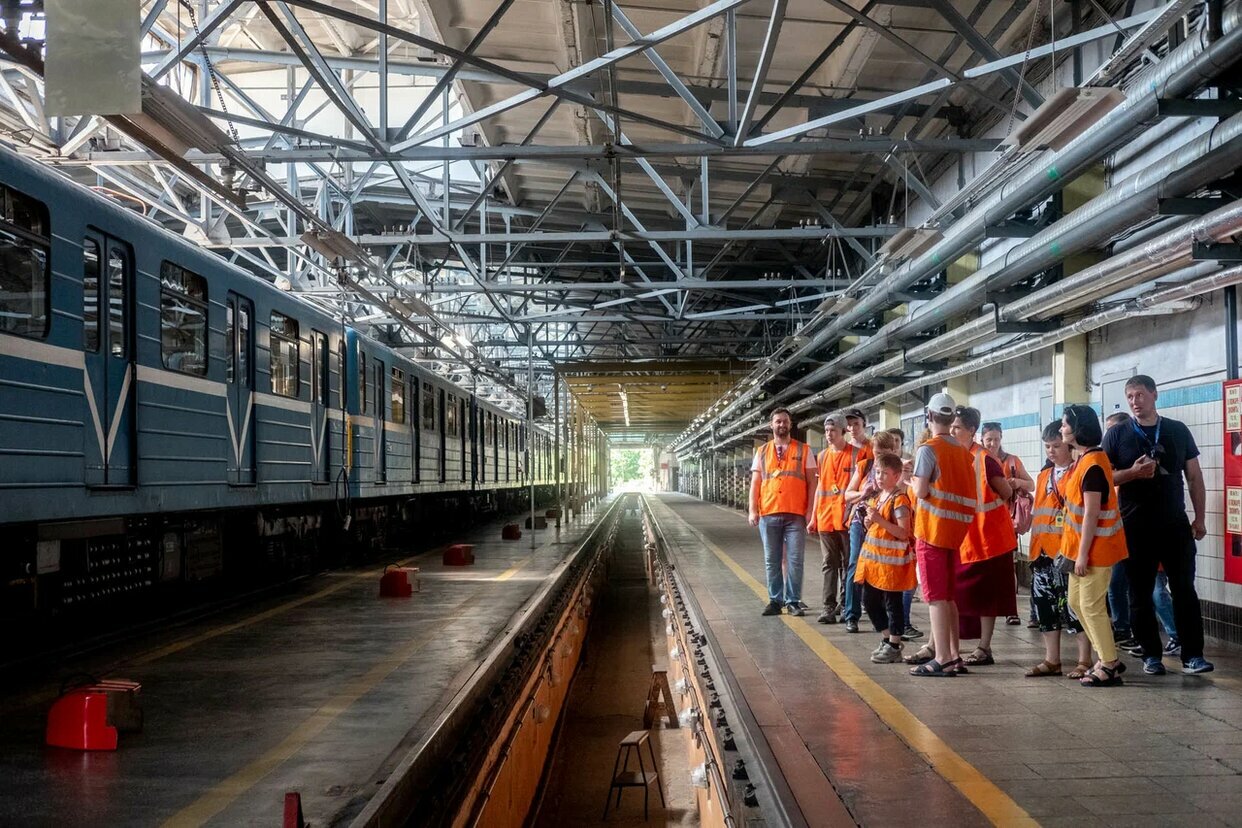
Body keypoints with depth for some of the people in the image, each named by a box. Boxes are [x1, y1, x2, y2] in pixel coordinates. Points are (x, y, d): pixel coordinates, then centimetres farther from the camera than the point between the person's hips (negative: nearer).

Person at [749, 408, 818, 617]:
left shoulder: (804, 450, 5)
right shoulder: (762, 451, 11)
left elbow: (811, 482, 3)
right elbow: (755, 482, 10)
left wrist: (810, 511, -5)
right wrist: (753, 510, 0)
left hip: (796, 515, -2)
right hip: (768, 514, 2)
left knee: (794, 560, -2)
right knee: (771, 561, 7)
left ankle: (793, 602, 6)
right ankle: (775, 600, 14)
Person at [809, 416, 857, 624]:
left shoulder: (856, 454, -2)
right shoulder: (822, 456, 13)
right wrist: (814, 517, 14)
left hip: (848, 518, -4)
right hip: (826, 519, 4)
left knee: (849, 563, 4)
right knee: (829, 564, 3)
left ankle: (845, 604, 13)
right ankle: (829, 608, 2)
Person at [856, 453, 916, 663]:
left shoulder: (899, 500, -13)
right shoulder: (877, 498, 14)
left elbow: (903, 533, -20)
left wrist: (879, 520, -26)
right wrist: (869, 522, 5)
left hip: (891, 559, -9)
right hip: (874, 557, 9)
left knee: (892, 603, 0)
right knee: (869, 600, 14)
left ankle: (894, 647, 9)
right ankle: (886, 639, 27)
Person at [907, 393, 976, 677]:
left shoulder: (928, 449, -11)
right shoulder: (963, 451, 9)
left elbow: (922, 491, -15)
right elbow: (968, 491, 11)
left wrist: (912, 479, 5)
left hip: (932, 529, -7)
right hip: (956, 529, 7)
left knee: (936, 597, -5)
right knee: (948, 596, 15)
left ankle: (942, 660, -7)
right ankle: (954, 656, 17)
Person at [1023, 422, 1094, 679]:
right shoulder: (1044, 475, 17)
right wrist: (1034, 546, 16)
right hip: (1042, 551, 7)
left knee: (1073, 603, -4)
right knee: (1045, 604, 10)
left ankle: (1084, 661, 5)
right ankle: (1052, 660, 19)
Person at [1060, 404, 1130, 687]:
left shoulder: (1092, 464, -20)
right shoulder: (1083, 459, 11)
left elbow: (1091, 514, -21)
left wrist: (1083, 554, -21)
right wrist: (1076, 549, 19)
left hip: (1095, 547, -10)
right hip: (1081, 545, 10)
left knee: (1092, 606, -3)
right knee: (1076, 602, 15)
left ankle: (1109, 667, 7)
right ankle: (1109, 658, 23)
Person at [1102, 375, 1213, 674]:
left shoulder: (1178, 431, 6)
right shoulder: (1117, 434, 2)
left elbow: (1194, 476, 10)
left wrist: (1200, 518, 6)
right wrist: (1132, 473, -18)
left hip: (1175, 524, 1)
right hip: (1135, 526, -1)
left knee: (1184, 589, -2)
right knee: (1140, 593, 4)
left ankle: (1192, 655, 2)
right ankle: (1151, 655, 14)